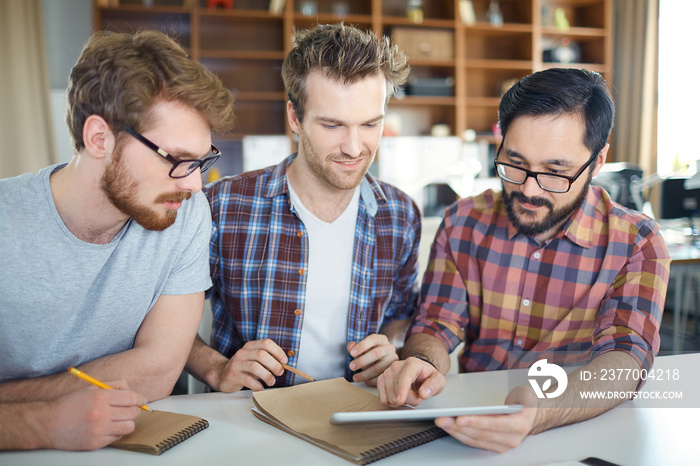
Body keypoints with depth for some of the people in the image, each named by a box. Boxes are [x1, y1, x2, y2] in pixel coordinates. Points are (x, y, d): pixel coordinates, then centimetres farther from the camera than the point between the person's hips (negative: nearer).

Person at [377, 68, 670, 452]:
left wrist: (541, 415, -39)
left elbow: (625, 354, -19)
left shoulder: (636, 243, -6)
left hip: (582, 434, -1)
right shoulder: (463, 222, 2)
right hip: (467, 420, 2)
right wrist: (422, 365, -24)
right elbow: (436, 324, 1)